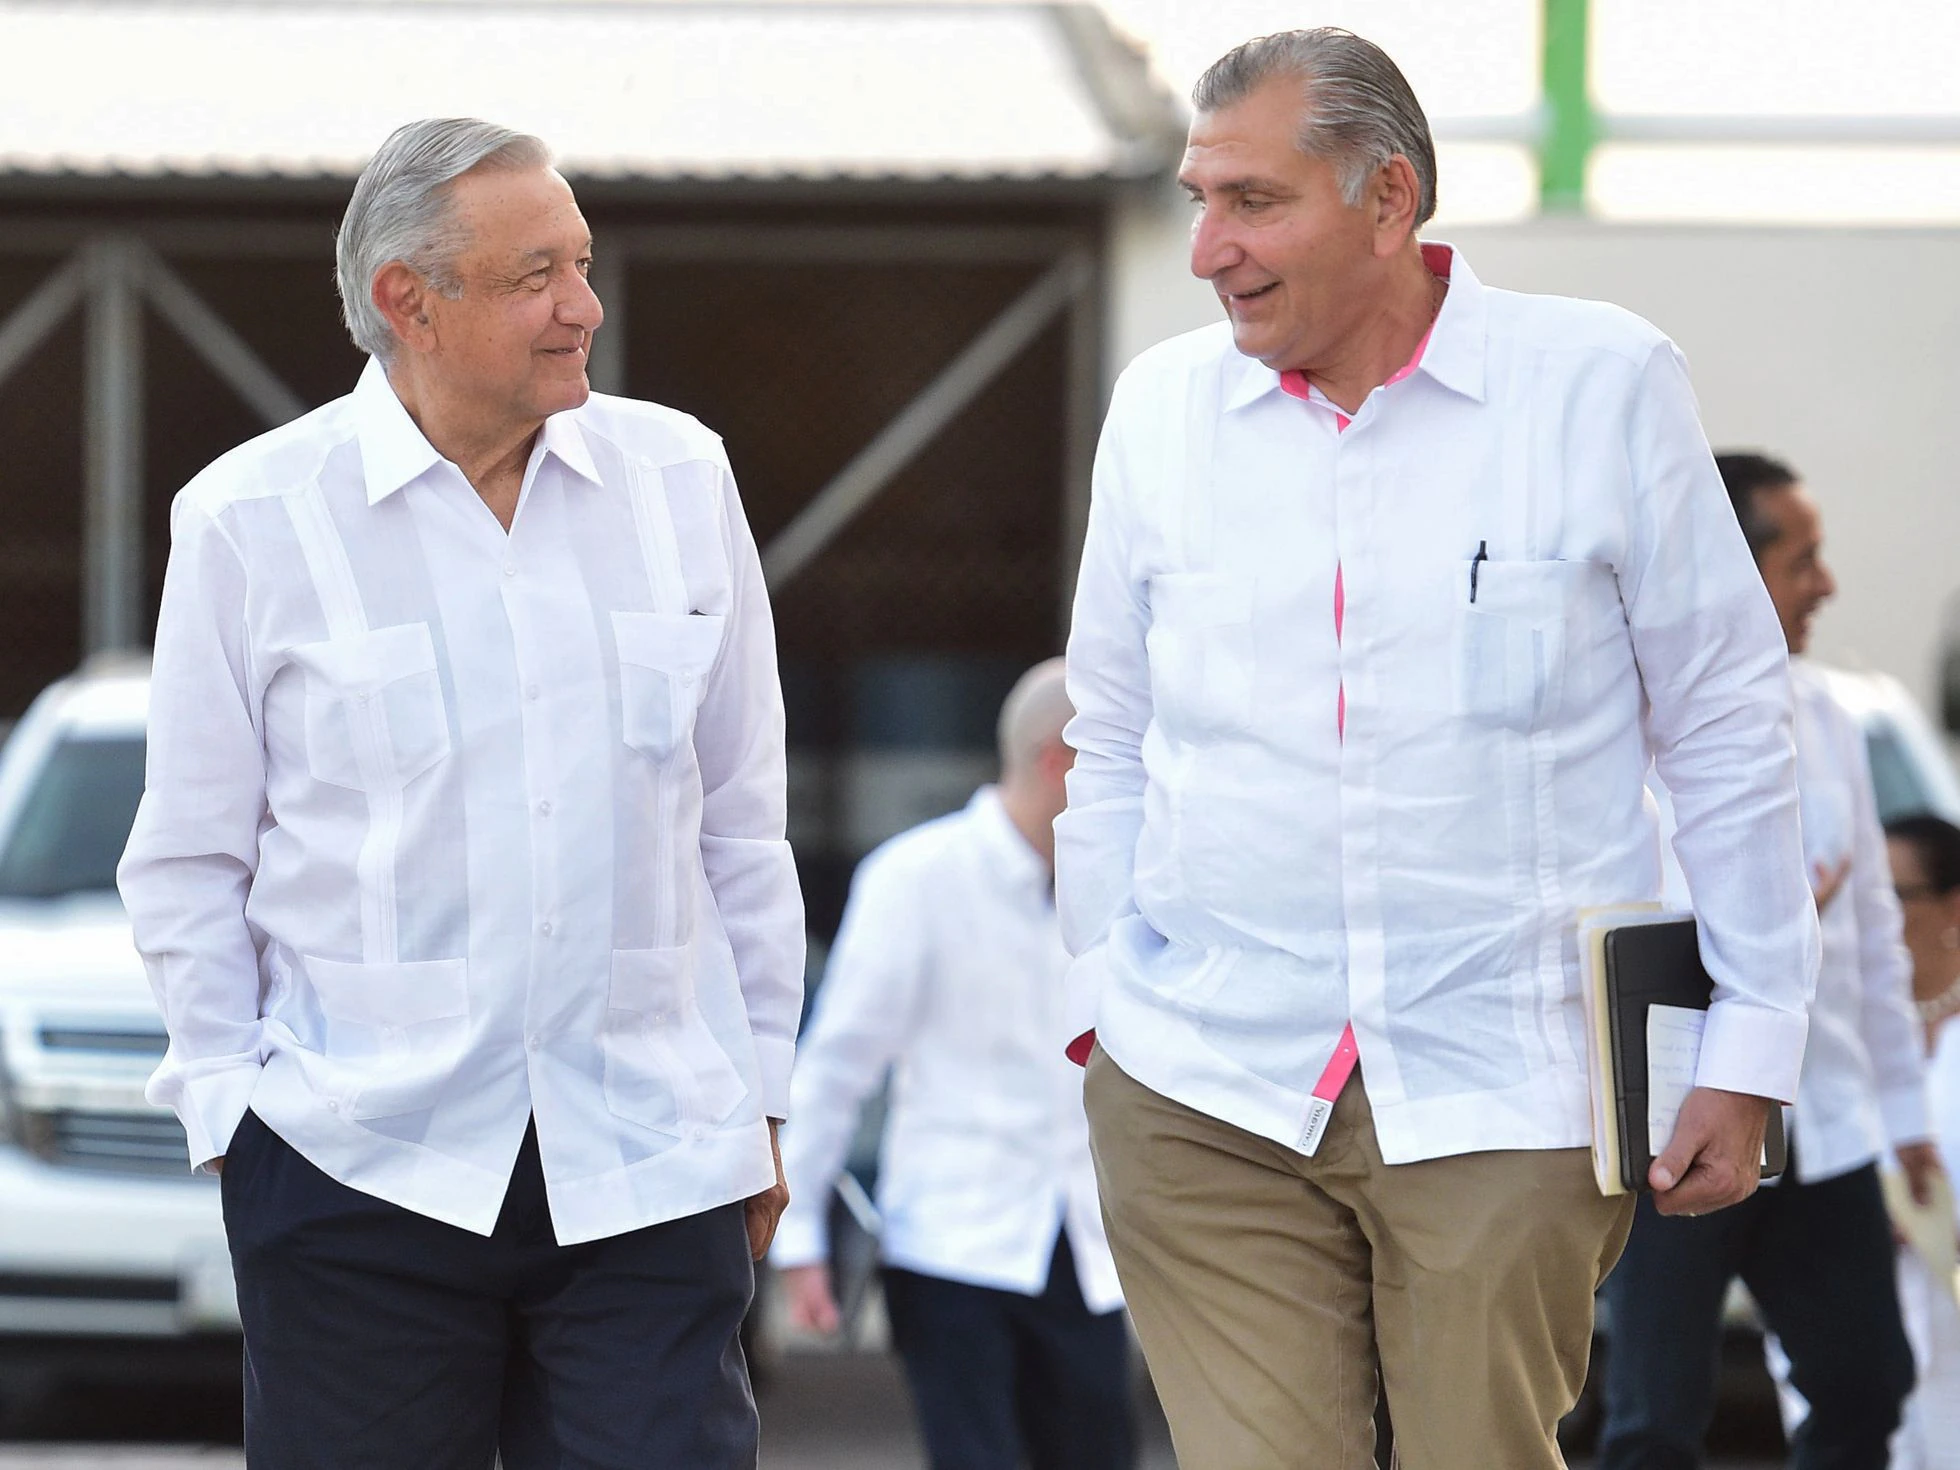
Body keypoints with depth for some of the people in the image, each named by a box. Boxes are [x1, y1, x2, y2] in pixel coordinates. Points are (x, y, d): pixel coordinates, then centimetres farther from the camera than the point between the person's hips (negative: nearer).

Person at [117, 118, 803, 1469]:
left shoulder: (679, 477, 8)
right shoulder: (252, 522, 0)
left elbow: (742, 820, 15)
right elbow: (189, 868, 5)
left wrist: (761, 1092, 14)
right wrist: (234, 1113, 1)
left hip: (653, 1167, 2)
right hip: (361, 1167, -2)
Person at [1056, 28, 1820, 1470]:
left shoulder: (1604, 385, -2)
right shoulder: (1164, 404, 7)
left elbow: (1729, 733, 3)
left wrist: (1750, 1052, 2)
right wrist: (1103, 1000, 13)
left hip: (1504, 1099, -2)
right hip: (1204, 1104, 2)